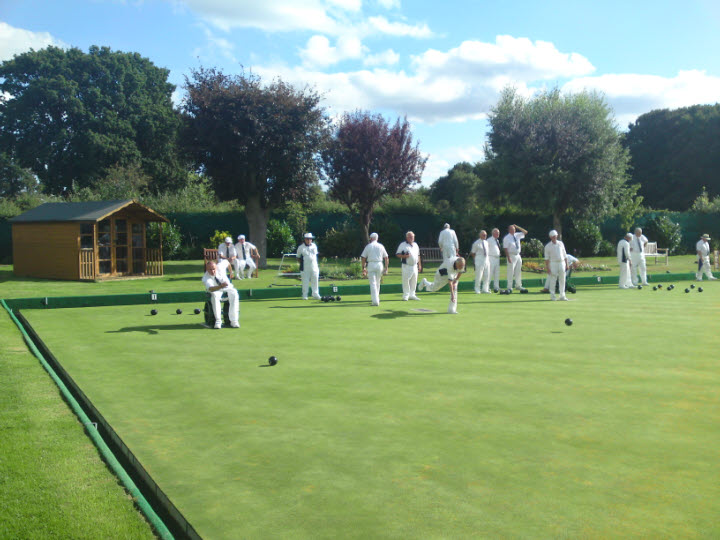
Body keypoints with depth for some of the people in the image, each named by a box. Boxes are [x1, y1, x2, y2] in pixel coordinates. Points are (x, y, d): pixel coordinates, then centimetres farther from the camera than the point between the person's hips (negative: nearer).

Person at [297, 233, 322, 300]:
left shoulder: (314, 246, 11)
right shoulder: (301, 247, -1)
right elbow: (298, 257, 7)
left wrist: (315, 263, 13)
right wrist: (302, 262, -5)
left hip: (314, 267, 3)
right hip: (305, 268, -3)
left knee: (315, 281, 3)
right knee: (305, 282, -1)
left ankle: (315, 294, 10)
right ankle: (305, 295, 6)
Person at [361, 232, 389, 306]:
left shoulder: (368, 246, 2)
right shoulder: (381, 246, 9)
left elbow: (363, 258, -2)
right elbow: (386, 258, 7)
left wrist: (363, 267, 3)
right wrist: (386, 268, 10)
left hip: (371, 265, -3)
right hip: (379, 265, 3)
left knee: (373, 283, -4)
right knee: (377, 282, 17)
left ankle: (375, 301, -12)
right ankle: (376, 299, 25)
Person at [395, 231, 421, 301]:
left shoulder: (416, 245, 16)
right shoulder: (403, 245, -2)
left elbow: (418, 255, 22)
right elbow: (397, 254, -4)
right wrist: (404, 256, -21)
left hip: (414, 266, 6)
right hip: (406, 266, -6)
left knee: (414, 281, 9)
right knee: (406, 281, -7)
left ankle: (412, 295, 19)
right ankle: (405, 296, -2)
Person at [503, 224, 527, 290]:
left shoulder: (517, 235, 9)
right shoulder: (507, 238, -9)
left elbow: (525, 232, 12)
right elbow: (505, 248, -14)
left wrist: (518, 227, 1)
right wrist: (508, 257, -21)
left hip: (518, 255, 7)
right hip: (511, 255, -7)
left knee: (518, 271, 12)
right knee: (511, 271, -4)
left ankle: (518, 285, 22)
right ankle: (509, 287, 2)